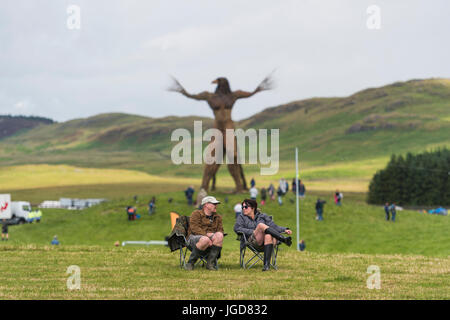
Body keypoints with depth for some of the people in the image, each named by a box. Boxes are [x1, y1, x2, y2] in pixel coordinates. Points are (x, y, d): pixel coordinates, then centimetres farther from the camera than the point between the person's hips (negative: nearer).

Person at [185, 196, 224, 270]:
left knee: (219, 235, -29)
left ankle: (210, 263, -25)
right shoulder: (196, 214, 3)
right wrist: (206, 234, -24)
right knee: (205, 240, -40)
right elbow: (194, 228, -10)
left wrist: (213, 235, -11)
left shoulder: (217, 217, 21)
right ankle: (190, 263, -22)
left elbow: (220, 230, 13)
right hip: (195, 236, -5)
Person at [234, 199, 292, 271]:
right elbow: (237, 228, 4)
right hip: (253, 242, -1)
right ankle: (283, 239, -36)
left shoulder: (263, 216, 23)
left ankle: (267, 264, -46)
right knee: (261, 225, -29)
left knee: (268, 236, -38)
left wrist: (285, 230, -3)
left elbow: (274, 227, 15)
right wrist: (252, 231, -7)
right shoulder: (241, 218, 22)